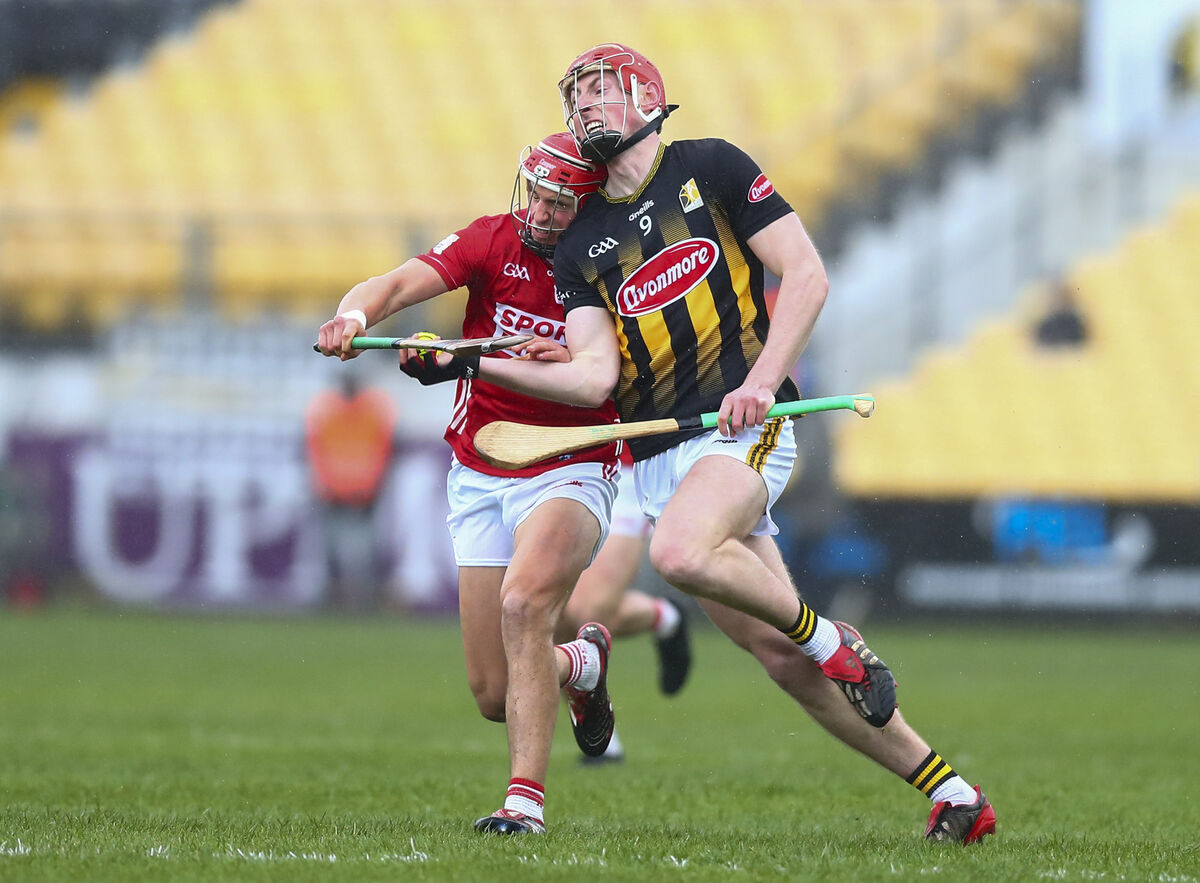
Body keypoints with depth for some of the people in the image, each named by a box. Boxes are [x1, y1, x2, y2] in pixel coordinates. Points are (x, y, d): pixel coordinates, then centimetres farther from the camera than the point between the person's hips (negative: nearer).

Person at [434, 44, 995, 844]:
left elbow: (807, 275, -2)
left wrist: (761, 381, -14)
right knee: (782, 657, -2)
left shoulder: (710, 168, 3)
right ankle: (951, 793, 7)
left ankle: (834, 641, -11)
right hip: (658, 461, 5)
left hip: (744, 427, -5)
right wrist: (470, 361, -4)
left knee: (681, 552, -35)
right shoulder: (579, 249, 15)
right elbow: (595, 377, 5)